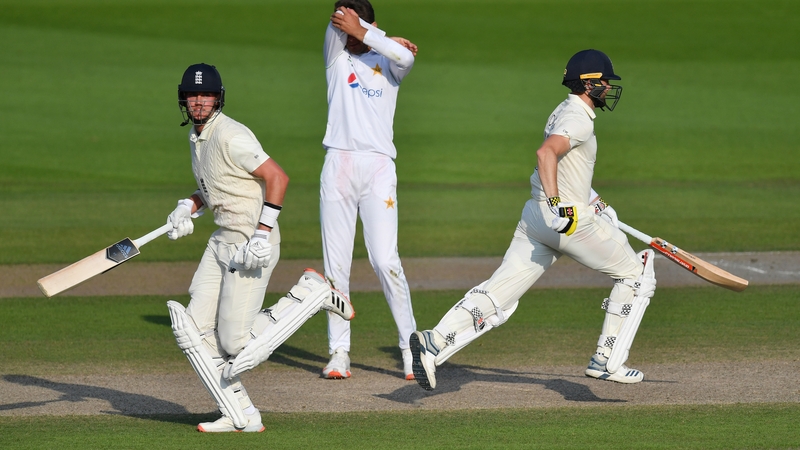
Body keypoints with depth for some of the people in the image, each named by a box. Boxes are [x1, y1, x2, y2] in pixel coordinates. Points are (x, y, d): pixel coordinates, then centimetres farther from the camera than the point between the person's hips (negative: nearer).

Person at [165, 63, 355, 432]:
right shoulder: (197, 136, 12)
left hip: (252, 246, -9)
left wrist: (262, 233, -27)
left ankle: (312, 294, 5)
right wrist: (188, 208, 5)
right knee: (195, 331, 2)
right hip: (222, 241, 9)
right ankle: (241, 416, 9)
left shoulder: (231, 136, -18)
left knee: (237, 346, -9)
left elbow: (277, 177, -23)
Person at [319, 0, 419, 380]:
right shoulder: (336, 57, 14)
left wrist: (365, 35, -12)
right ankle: (339, 352, 4)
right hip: (338, 165, 2)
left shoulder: (389, 64, 12)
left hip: (379, 167, -2)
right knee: (335, 264, 0)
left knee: (385, 261, -12)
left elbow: (405, 57, -12)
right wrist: (388, 40, -3)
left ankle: (411, 346, -7)